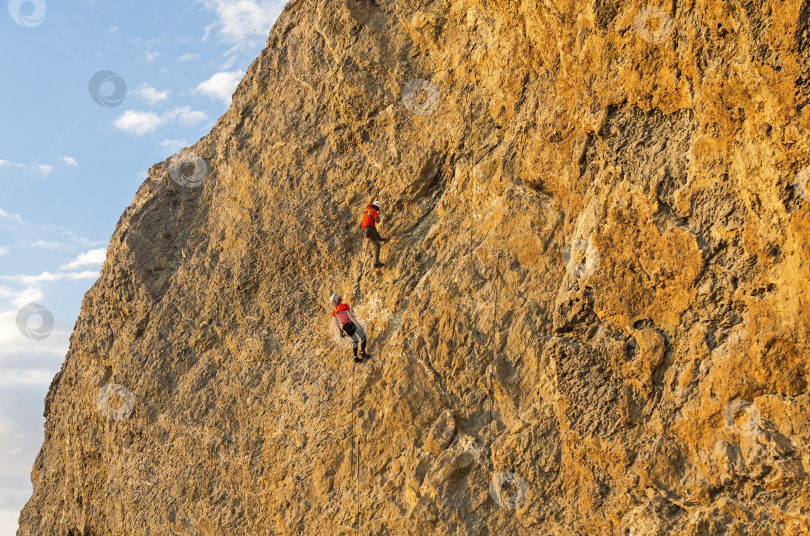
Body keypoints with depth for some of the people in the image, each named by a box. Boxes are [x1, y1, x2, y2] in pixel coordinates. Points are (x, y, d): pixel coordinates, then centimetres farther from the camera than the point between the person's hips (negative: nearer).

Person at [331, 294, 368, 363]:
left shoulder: (334, 311, 3)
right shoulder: (344, 306, -15)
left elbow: (336, 323, 6)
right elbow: (351, 316, -19)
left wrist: (340, 331, 15)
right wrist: (358, 325, -17)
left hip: (345, 327, 6)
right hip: (352, 324, -6)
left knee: (355, 341, 22)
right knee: (363, 337, 17)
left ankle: (355, 357, 19)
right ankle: (362, 352, 12)